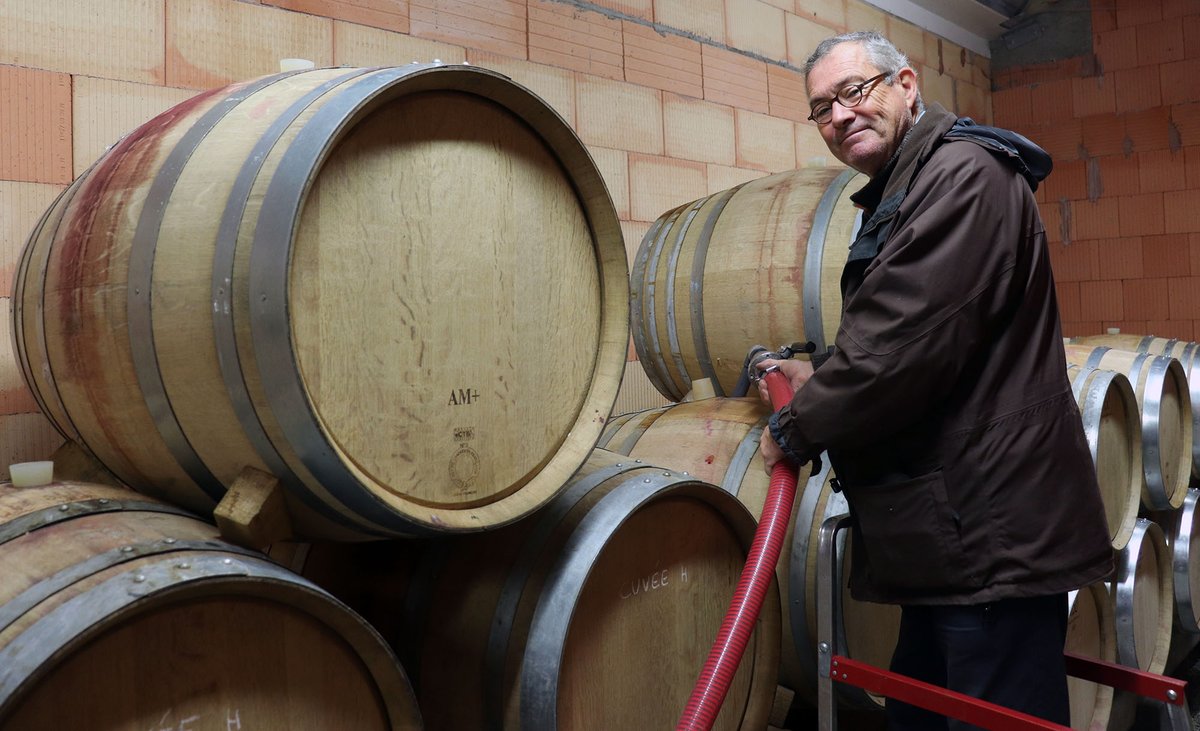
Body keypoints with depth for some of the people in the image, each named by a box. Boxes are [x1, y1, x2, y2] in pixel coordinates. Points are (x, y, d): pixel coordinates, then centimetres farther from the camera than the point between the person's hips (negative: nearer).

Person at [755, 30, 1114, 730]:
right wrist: (818, 376, 13)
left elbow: (903, 345, -23)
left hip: (993, 537, -11)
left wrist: (797, 429, -11)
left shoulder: (963, 174, -15)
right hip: (954, 533, 11)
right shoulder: (902, 193, 18)